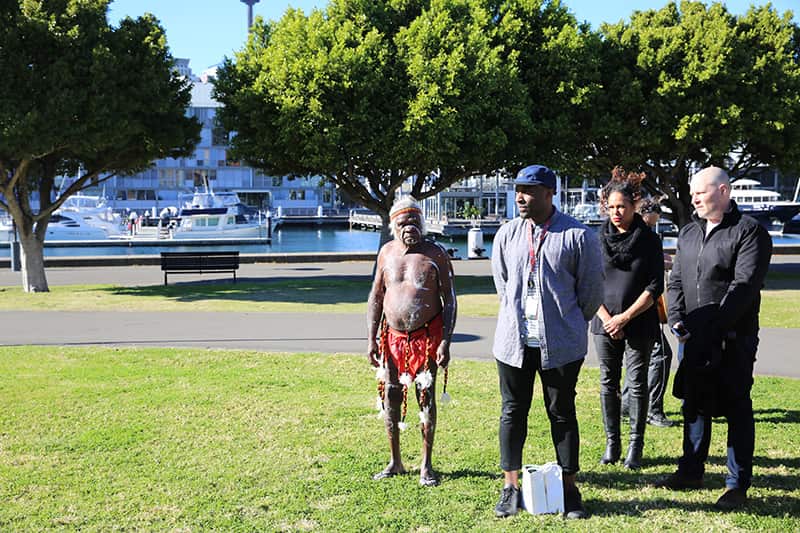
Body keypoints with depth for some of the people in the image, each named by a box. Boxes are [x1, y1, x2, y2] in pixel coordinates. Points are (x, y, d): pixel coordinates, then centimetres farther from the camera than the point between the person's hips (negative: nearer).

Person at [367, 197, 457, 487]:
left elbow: (449, 300, -4)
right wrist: (371, 340, 4)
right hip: (392, 338, 4)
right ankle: (395, 462, 22)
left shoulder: (435, 254, -4)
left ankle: (426, 466, 12)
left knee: (426, 398, 0)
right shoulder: (387, 252, 6)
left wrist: (445, 342, -12)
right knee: (390, 398, 7)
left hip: (426, 338, -3)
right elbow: (375, 297, 10)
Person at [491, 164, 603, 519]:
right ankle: (511, 487, 18)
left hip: (560, 344, -3)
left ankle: (569, 489, 18)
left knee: (562, 413, 7)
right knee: (513, 413, 8)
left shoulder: (578, 236, -7)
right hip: (513, 341, 3)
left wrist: (570, 324, 11)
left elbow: (592, 289, 2)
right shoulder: (507, 233, 5)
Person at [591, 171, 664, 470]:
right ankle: (612, 444, 17)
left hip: (639, 325, -2)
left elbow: (655, 287, -4)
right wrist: (607, 318, -7)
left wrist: (625, 317, -11)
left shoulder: (649, 240, -2)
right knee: (608, 383, 7)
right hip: (605, 323, 2)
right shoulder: (598, 238, 2)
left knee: (637, 384, 2)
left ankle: (635, 447, 11)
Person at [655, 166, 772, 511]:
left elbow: (744, 286, -17)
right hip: (692, 339, 7)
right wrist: (678, 321, -3)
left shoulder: (749, 231, -8)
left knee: (737, 410, 2)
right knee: (693, 405, 15)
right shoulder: (688, 232, 13)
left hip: (733, 340, -6)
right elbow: (675, 281, 12)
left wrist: (713, 327, -19)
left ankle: (738, 485, 11)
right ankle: (691, 471, 29)